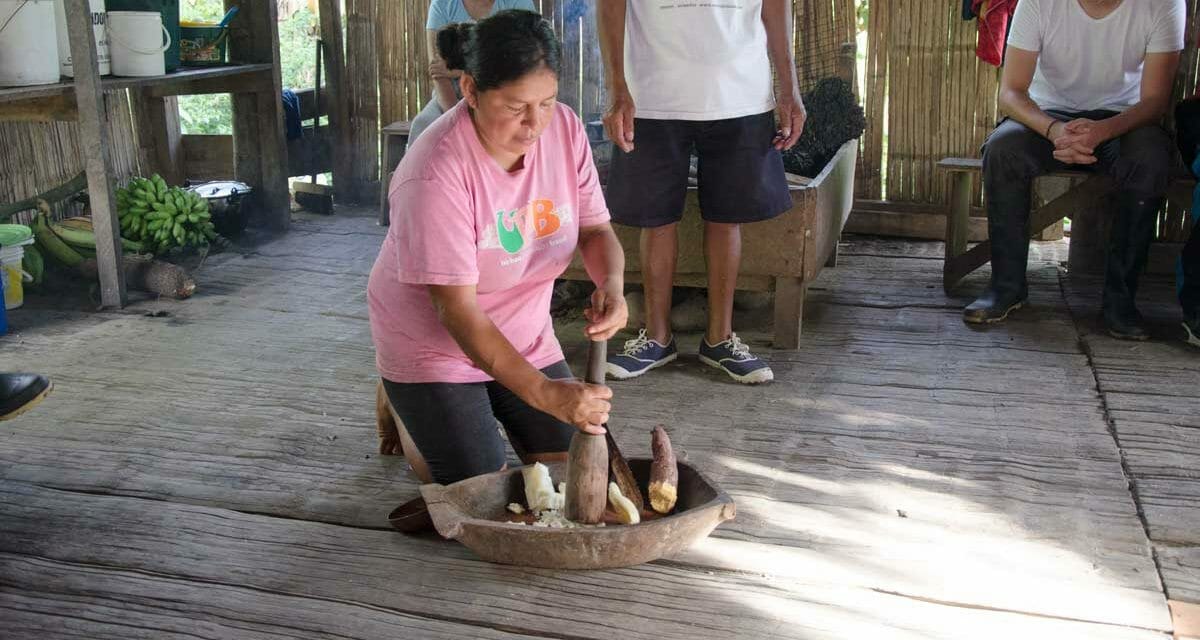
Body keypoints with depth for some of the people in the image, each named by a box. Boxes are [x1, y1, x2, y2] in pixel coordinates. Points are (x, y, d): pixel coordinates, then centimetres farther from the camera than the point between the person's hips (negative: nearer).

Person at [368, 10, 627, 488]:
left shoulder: (564, 128, -12)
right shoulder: (434, 174, -30)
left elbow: (595, 229, -3)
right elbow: (457, 310, -32)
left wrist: (611, 283, -27)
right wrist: (542, 392, -41)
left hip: (525, 340, 6)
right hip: (433, 346, -5)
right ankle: (407, 411, 22)